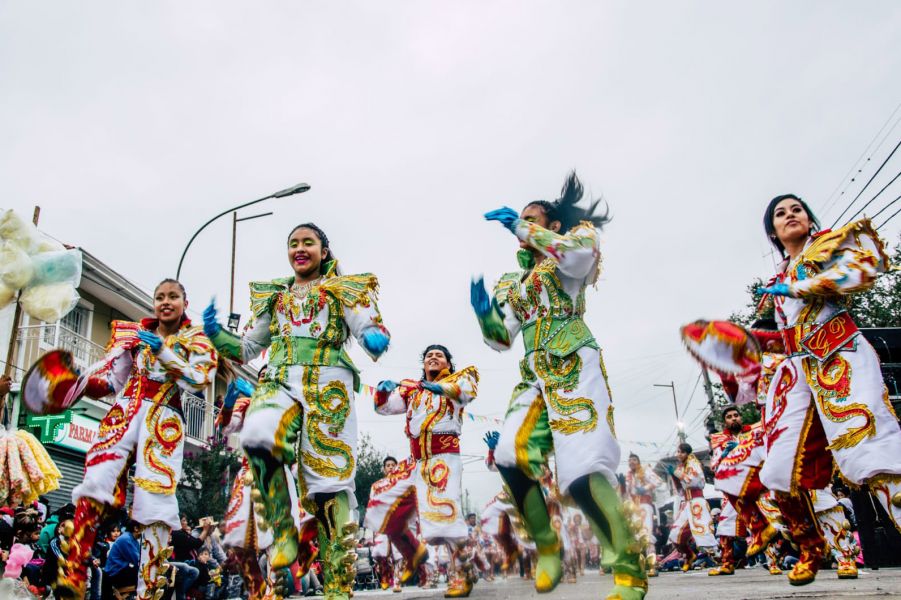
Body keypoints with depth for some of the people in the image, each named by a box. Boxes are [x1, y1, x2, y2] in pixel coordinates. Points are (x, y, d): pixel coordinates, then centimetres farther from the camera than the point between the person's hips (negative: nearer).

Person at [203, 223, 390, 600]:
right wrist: (216, 334, 6)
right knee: (258, 438, -32)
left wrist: (377, 340, -22)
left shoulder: (345, 289, 14)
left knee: (330, 482, -9)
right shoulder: (273, 297, 24)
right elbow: (247, 349, 25)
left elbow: (371, 331, 2)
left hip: (327, 385, -2)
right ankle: (283, 533, -14)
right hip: (279, 382, 2)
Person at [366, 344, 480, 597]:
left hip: (444, 459, -6)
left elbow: (470, 388, -15)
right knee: (385, 508, 6)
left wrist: (439, 387, -35)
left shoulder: (458, 377, 8)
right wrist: (383, 388, -5)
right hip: (415, 462, 6)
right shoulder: (412, 389, 21)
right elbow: (384, 406, 18)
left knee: (445, 514, -21)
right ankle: (414, 553, 28)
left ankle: (464, 575, -4)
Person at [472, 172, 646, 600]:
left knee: (582, 467, -19)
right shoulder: (511, 283, 24)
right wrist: (483, 311, -1)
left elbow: (582, 251, -19)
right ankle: (546, 545, 8)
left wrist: (521, 228, -13)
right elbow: (501, 338, 19)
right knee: (510, 456, -12)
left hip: (574, 365, -6)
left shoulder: (566, 257, 8)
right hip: (535, 373, 6)